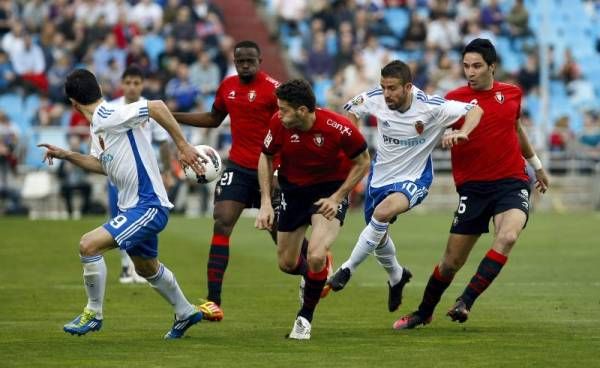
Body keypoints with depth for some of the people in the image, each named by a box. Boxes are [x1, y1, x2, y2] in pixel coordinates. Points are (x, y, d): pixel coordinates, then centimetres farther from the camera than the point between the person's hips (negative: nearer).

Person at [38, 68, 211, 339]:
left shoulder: (109, 116, -20)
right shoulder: (96, 126, 9)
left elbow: (156, 106, -29)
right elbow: (102, 164, 23)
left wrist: (183, 147, -26)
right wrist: (66, 155, 16)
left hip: (148, 206, -11)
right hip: (133, 207, 11)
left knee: (89, 245, -19)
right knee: (147, 268, 27)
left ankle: (93, 314, -4)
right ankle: (186, 313, 47)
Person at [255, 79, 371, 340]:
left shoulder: (339, 128, -28)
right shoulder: (279, 124, -20)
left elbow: (363, 162, -11)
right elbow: (266, 158, -1)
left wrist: (337, 197, -18)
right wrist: (265, 203, -8)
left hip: (330, 190, -4)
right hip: (293, 189, 4)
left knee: (316, 257, -23)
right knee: (287, 264, 9)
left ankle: (305, 318, 2)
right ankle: (312, 275, 48)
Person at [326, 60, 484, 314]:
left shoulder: (430, 107, -23)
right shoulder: (375, 100, -14)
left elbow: (475, 110, -19)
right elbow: (350, 110, 7)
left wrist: (462, 133, -38)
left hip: (414, 179, -5)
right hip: (380, 176, 5)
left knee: (383, 212, -34)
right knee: (378, 236, 18)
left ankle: (348, 269, -20)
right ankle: (396, 277, 50)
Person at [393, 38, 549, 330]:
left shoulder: (512, 94, 7)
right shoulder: (456, 98, -1)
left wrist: (536, 165, 36)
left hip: (512, 182, 1)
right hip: (473, 186, -1)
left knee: (507, 237, -29)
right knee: (452, 260, 2)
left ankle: (465, 302, -25)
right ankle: (424, 312, 26)